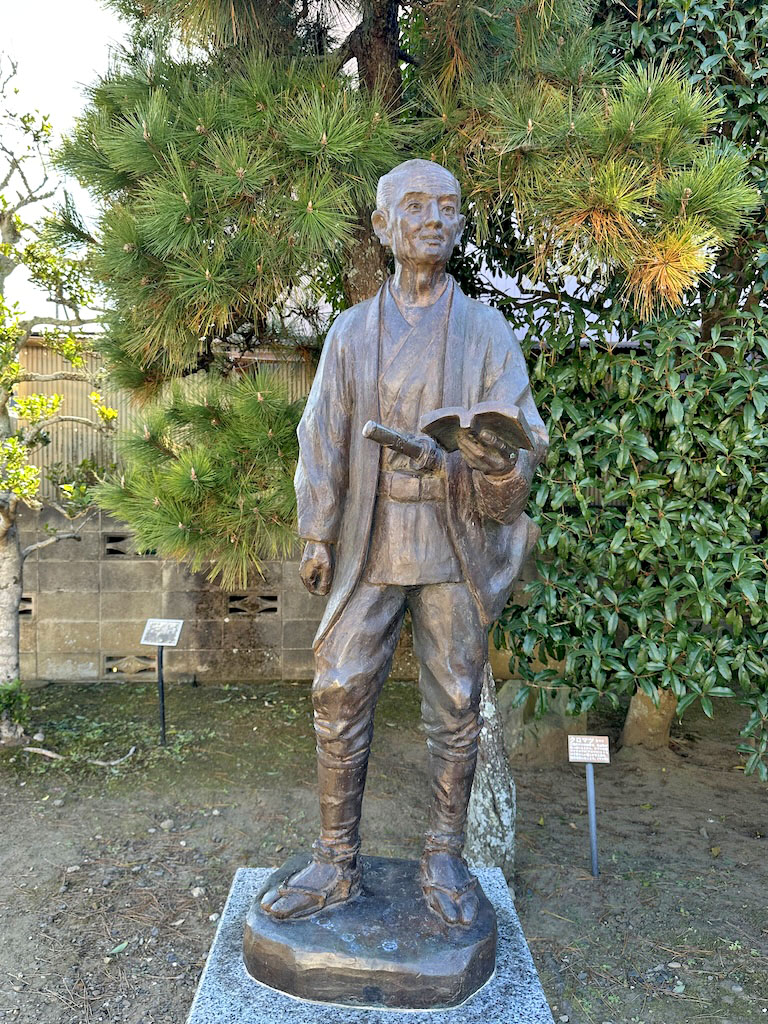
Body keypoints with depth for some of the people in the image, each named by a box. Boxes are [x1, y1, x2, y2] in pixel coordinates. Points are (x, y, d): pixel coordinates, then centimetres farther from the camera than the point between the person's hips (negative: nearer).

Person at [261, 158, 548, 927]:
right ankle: (336, 863, 18)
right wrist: (316, 535, -1)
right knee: (339, 698, 2)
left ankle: (443, 860, 23)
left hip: (455, 546, -1)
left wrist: (501, 459, -28)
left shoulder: (486, 330, 5)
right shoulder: (351, 331, 9)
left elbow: (523, 431, -4)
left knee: (453, 706, 6)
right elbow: (323, 439, 7)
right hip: (368, 546, 1)